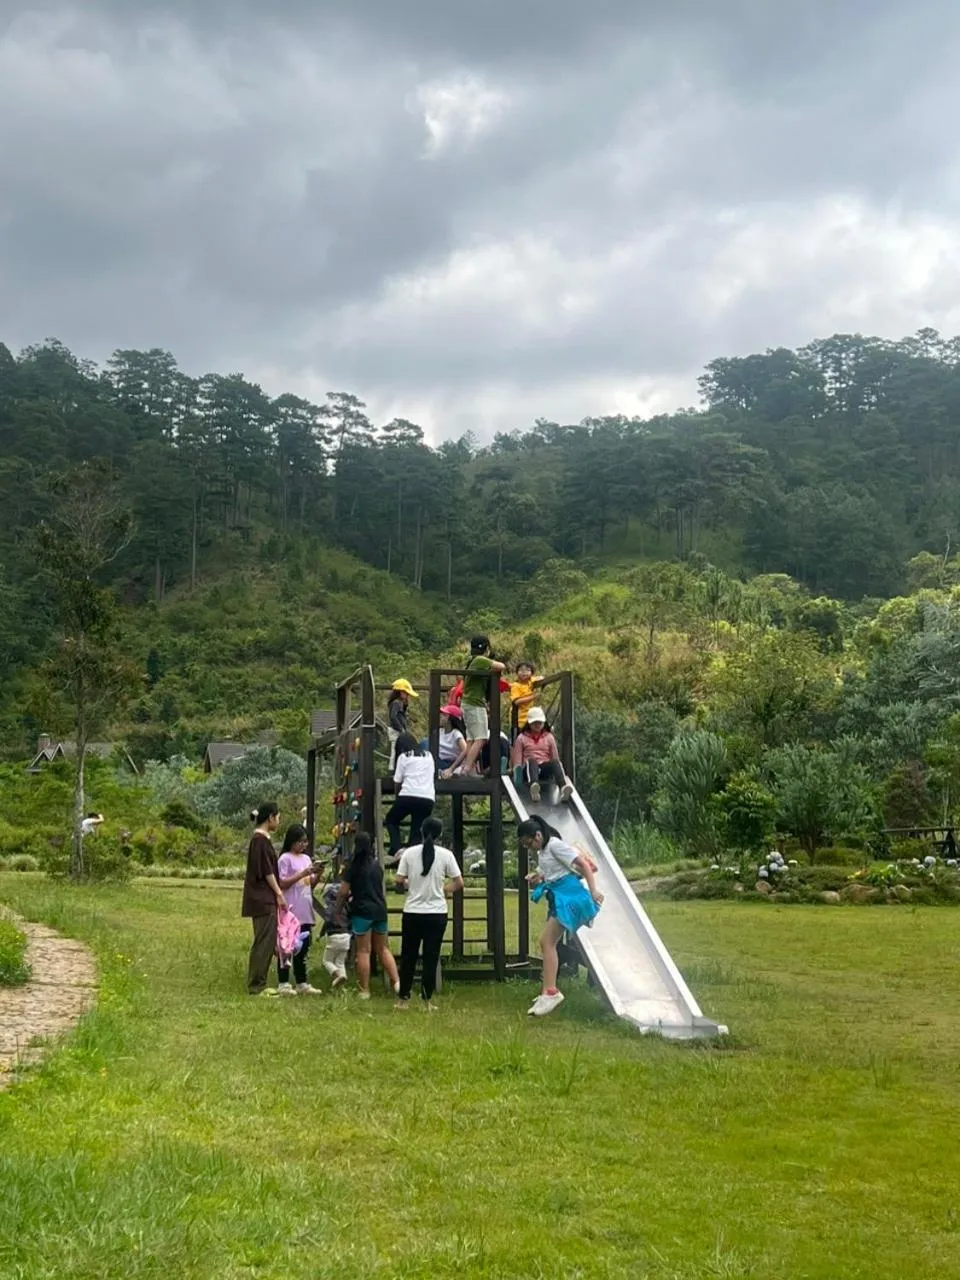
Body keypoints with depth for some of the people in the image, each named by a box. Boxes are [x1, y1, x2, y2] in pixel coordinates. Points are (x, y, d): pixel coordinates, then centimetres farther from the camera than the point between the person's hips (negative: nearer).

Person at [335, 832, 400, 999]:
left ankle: (364, 990, 3)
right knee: (383, 948, 14)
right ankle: (397, 981, 2)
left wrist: (337, 910, 9)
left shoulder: (353, 866, -6)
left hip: (362, 911, -5)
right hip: (380, 910, 5)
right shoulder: (377, 865, 11)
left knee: (363, 951, 0)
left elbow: (343, 892, -6)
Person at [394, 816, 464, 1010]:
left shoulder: (409, 853, -3)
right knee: (431, 958, 6)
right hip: (437, 913, -1)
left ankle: (403, 998, 15)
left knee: (408, 956, 11)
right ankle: (427, 1000, 8)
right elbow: (459, 883, -4)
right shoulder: (446, 855, -4)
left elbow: (399, 881, -4)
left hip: (412, 912, 1)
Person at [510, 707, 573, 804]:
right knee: (532, 761, -37)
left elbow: (556, 757, 17)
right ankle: (533, 786, -71)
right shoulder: (522, 738, 17)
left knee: (555, 762, -32)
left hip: (545, 770, 2)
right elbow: (517, 760, 10)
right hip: (529, 770, -2)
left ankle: (563, 788, -62)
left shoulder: (549, 737, 22)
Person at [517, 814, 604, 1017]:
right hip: (557, 898, 10)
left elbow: (583, 864, -15)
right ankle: (549, 990, 18)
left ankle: (550, 992, -18)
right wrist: (536, 878, 3)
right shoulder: (542, 852, 16)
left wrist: (593, 891, -22)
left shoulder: (554, 844, -12)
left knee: (546, 941, -16)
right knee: (548, 943, 11)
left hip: (567, 896, -10)